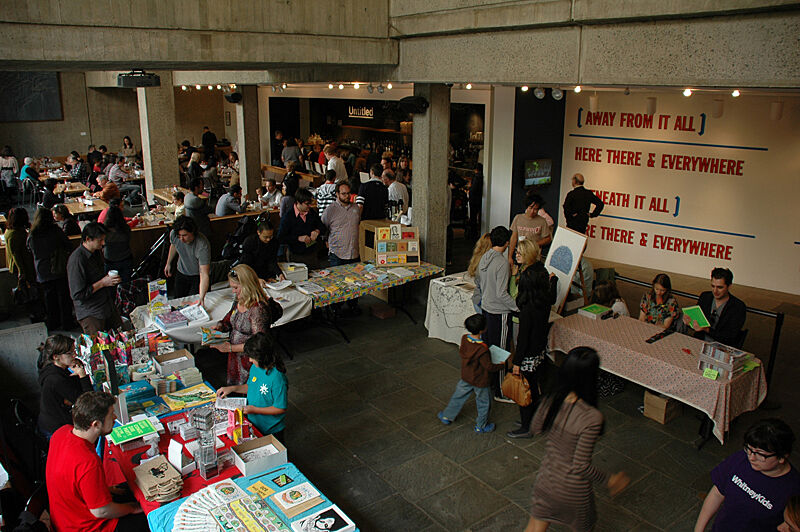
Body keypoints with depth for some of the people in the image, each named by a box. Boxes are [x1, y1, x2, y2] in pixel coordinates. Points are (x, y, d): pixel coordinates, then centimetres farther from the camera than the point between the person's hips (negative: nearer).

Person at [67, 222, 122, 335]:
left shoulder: (97, 252, 6)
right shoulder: (77, 260, -22)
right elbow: (77, 294, -22)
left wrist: (110, 278, 8)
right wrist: (102, 283, -19)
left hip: (109, 307, 8)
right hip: (91, 315, -8)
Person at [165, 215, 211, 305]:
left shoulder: (202, 245, -39)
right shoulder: (173, 234, -24)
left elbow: (204, 275, -42)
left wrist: (201, 298, -52)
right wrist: (168, 263, 18)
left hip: (198, 276, -4)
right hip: (181, 273, 5)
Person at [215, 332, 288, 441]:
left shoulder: (277, 378, -31)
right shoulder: (255, 367, -8)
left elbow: (281, 408, -25)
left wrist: (254, 409, -24)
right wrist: (232, 388, -3)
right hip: (253, 423, 7)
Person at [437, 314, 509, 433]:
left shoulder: (464, 339, -13)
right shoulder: (482, 349, -32)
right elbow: (489, 366, -23)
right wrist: (502, 365, -7)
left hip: (466, 377, 6)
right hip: (479, 381, -6)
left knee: (458, 397, 25)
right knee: (483, 403, 17)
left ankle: (447, 416, 39)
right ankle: (481, 426, 33)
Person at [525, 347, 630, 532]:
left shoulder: (550, 401, -16)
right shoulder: (591, 417, -32)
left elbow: (535, 428, 4)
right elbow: (581, 466, -26)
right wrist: (609, 480, -10)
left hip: (546, 478, 4)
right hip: (573, 489, -4)